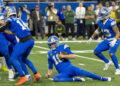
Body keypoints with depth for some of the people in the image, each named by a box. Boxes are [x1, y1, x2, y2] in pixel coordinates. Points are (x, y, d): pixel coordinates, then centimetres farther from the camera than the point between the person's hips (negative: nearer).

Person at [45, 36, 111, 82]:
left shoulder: (63, 47, 4)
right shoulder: (50, 54, 15)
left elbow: (73, 56, -3)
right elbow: (50, 68, 20)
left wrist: (63, 56, -13)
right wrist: (49, 74, 1)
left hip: (70, 68, -2)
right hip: (63, 73, 2)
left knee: (81, 72, -28)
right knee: (55, 78, -32)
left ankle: (102, 78, -17)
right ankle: (74, 79, -27)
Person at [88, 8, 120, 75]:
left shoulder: (111, 22, -23)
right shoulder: (100, 22, 0)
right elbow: (98, 30, 21)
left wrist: (114, 41, -38)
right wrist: (92, 38, 25)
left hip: (114, 40, -8)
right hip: (107, 40, 8)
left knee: (111, 53, -30)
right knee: (96, 51, 1)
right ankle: (107, 62, 23)